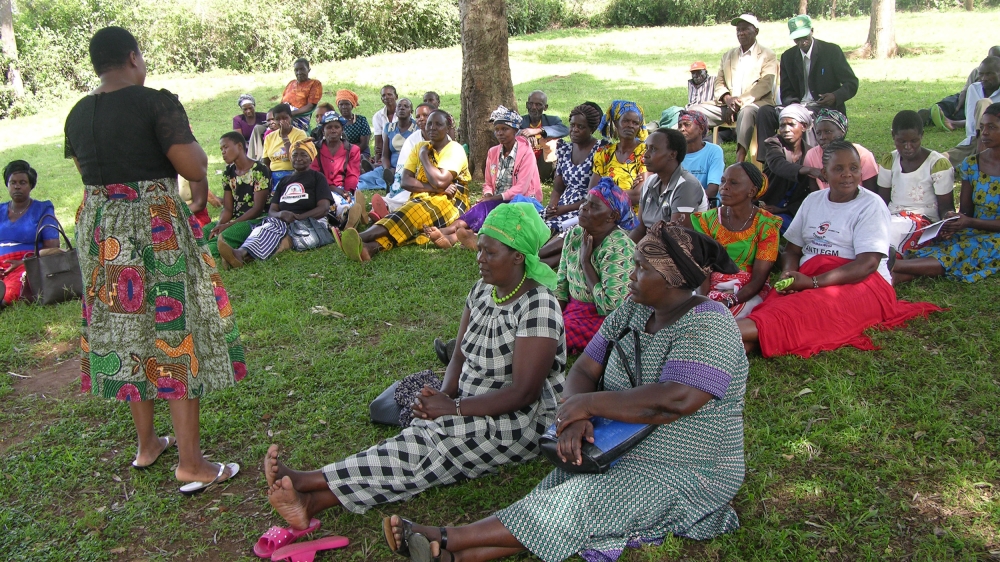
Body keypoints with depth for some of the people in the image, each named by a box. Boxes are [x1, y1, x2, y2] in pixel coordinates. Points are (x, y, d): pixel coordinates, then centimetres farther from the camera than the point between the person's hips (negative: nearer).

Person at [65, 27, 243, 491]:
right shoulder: (157, 104, -13)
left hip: (99, 232, 7)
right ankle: (191, 463, 2)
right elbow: (195, 169, -16)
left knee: (127, 332, 16)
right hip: (156, 230, -6)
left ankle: (147, 443, 29)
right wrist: (191, 144, 3)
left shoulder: (77, 115, 6)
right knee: (176, 334, -1)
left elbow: (87, 173, 17)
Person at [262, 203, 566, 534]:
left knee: (435, 438, -28)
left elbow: (523, 392, -22)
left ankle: (309, 483, -32)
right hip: (477, 409, 7)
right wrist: (444, 396, -12)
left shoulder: (538, 305, -18)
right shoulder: (482, 291, 8)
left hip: (524, 423, -7)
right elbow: (460, 358, 9)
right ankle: (313, 501, -36)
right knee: (422, 441, -20)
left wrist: (454, 408, -21)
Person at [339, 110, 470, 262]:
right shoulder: (420, 147, 16)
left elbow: (440, 182, -19)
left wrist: (424, 156, -4)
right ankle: (370, 247, -64)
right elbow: (405, 181, 3)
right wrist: (434, 187, -13)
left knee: (416, 210, -37)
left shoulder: (454, 149, -2)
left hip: (449, 203, -5)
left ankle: (362, 237, -58)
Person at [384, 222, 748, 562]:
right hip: (620, 452, 7)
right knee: (552, 501, -17)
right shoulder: (633, 312, 5)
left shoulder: (708, 325, -20)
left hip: (684, 475, -7)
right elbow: (584, 370, 3)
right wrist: (574, 417, -20)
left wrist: (588, 403, -24)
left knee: (578, 504, -25)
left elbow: (676, 400, -33)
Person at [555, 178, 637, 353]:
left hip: (602, 319, -7)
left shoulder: (618, 248, -22)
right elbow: (560, 285, 7)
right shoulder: (574, 235, 0)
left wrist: (585, 262, -21)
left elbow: (611, 307, -26)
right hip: (572, 309, 7)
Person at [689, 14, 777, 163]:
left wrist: (740, 101, -18)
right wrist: (727, 98, -9)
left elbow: (765, 84, -8)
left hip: (756, 103, -6)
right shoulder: (728, 55, 23)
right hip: (727, 104, 6)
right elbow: (719, 82, 15)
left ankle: (740, 161, -53)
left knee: (746, 112, -41)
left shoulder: (767, 55, 6)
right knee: (695, 110, -14)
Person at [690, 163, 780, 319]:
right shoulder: (708, 220, 4)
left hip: (749, 292, -3)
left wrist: (729, 301, -25)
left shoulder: (767, 225, -4)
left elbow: (758, 279, -9)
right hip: (713, 288, 3)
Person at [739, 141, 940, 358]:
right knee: (777, 300, -31)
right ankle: (744, 341, -60)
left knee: (811, 307, -38)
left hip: (860, 283, -6)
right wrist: (787, 274, -9)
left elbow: (867, 264, -13)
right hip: (808, 279, 6)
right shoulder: (813, 200, 17)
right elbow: (792, 249, 16)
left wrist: (813, 282, -23)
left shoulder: (871, 205, -1)